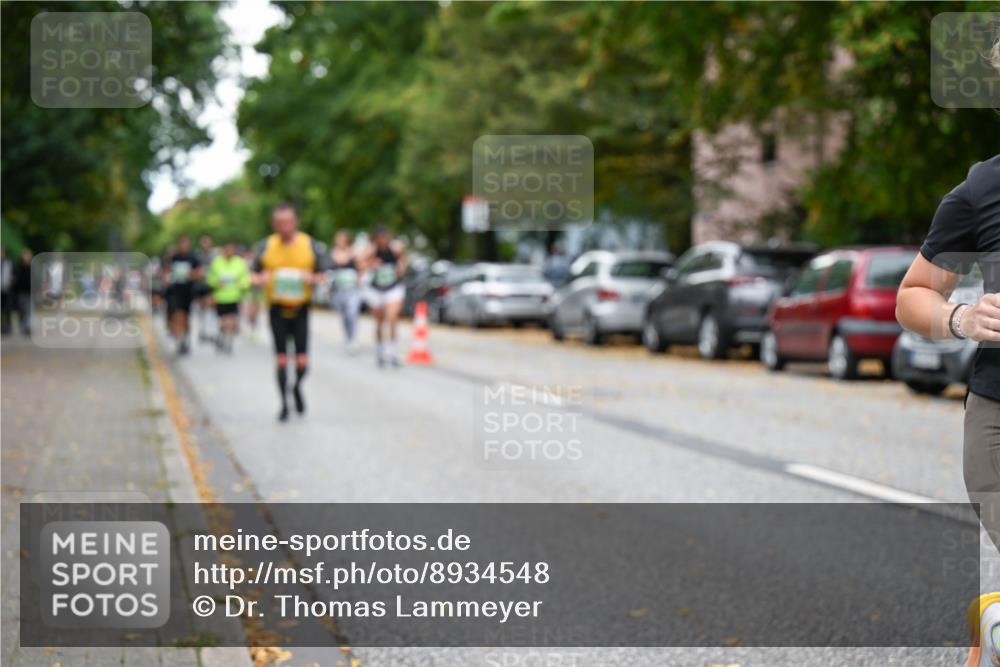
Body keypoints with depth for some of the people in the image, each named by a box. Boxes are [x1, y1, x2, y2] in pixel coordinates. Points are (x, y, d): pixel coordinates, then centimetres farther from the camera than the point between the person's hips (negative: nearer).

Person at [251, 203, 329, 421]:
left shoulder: (310, 245, -1)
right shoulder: (266, 247, 1)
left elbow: (322, 275, 6)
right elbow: (255, 275, 9)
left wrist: (311, 278, -16)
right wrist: (261, 279, -13)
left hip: (300, 308, 0)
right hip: (277, 308, 0)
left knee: (302, 362, -4)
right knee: (281, 359, 0)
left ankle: (297, 387, 29)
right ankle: (284, 403, 15)